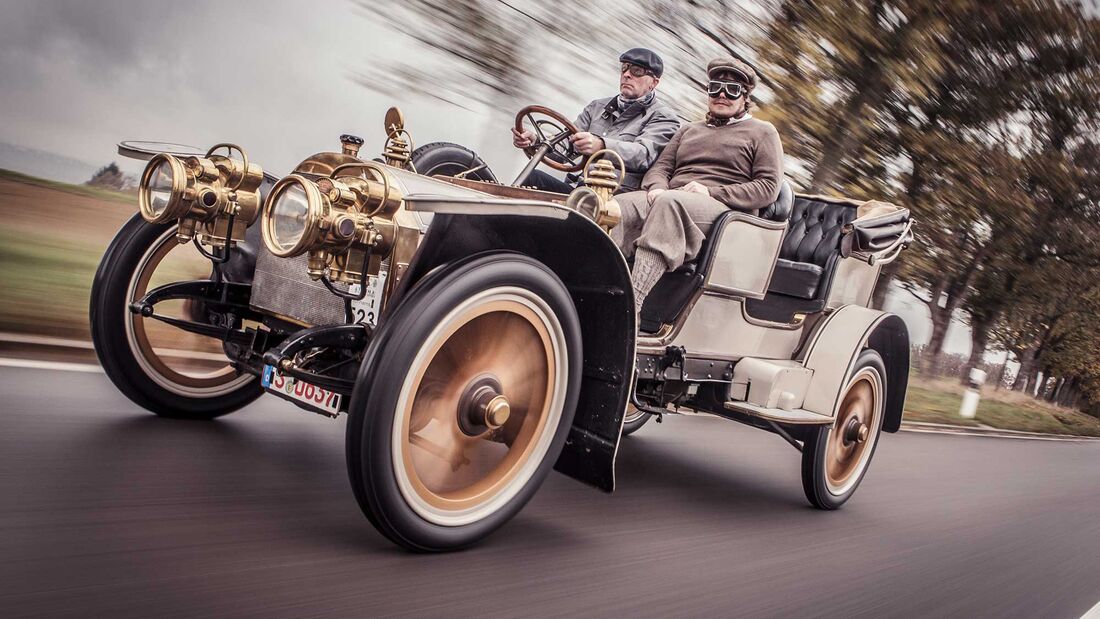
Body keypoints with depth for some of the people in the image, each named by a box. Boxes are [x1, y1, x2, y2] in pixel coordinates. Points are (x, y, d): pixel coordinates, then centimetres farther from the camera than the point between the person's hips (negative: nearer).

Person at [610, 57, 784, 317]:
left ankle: (631, 304, -53)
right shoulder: (689, 130, 33)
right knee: (619, 205, -29)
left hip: (724, 210, -5)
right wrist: (657, 188, -4)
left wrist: (711, 193, -9)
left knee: (670, 202, -39)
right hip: (671, 202, 5)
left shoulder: (762, 132, 17)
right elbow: (660, 168, 23)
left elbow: (769, 187, 3)